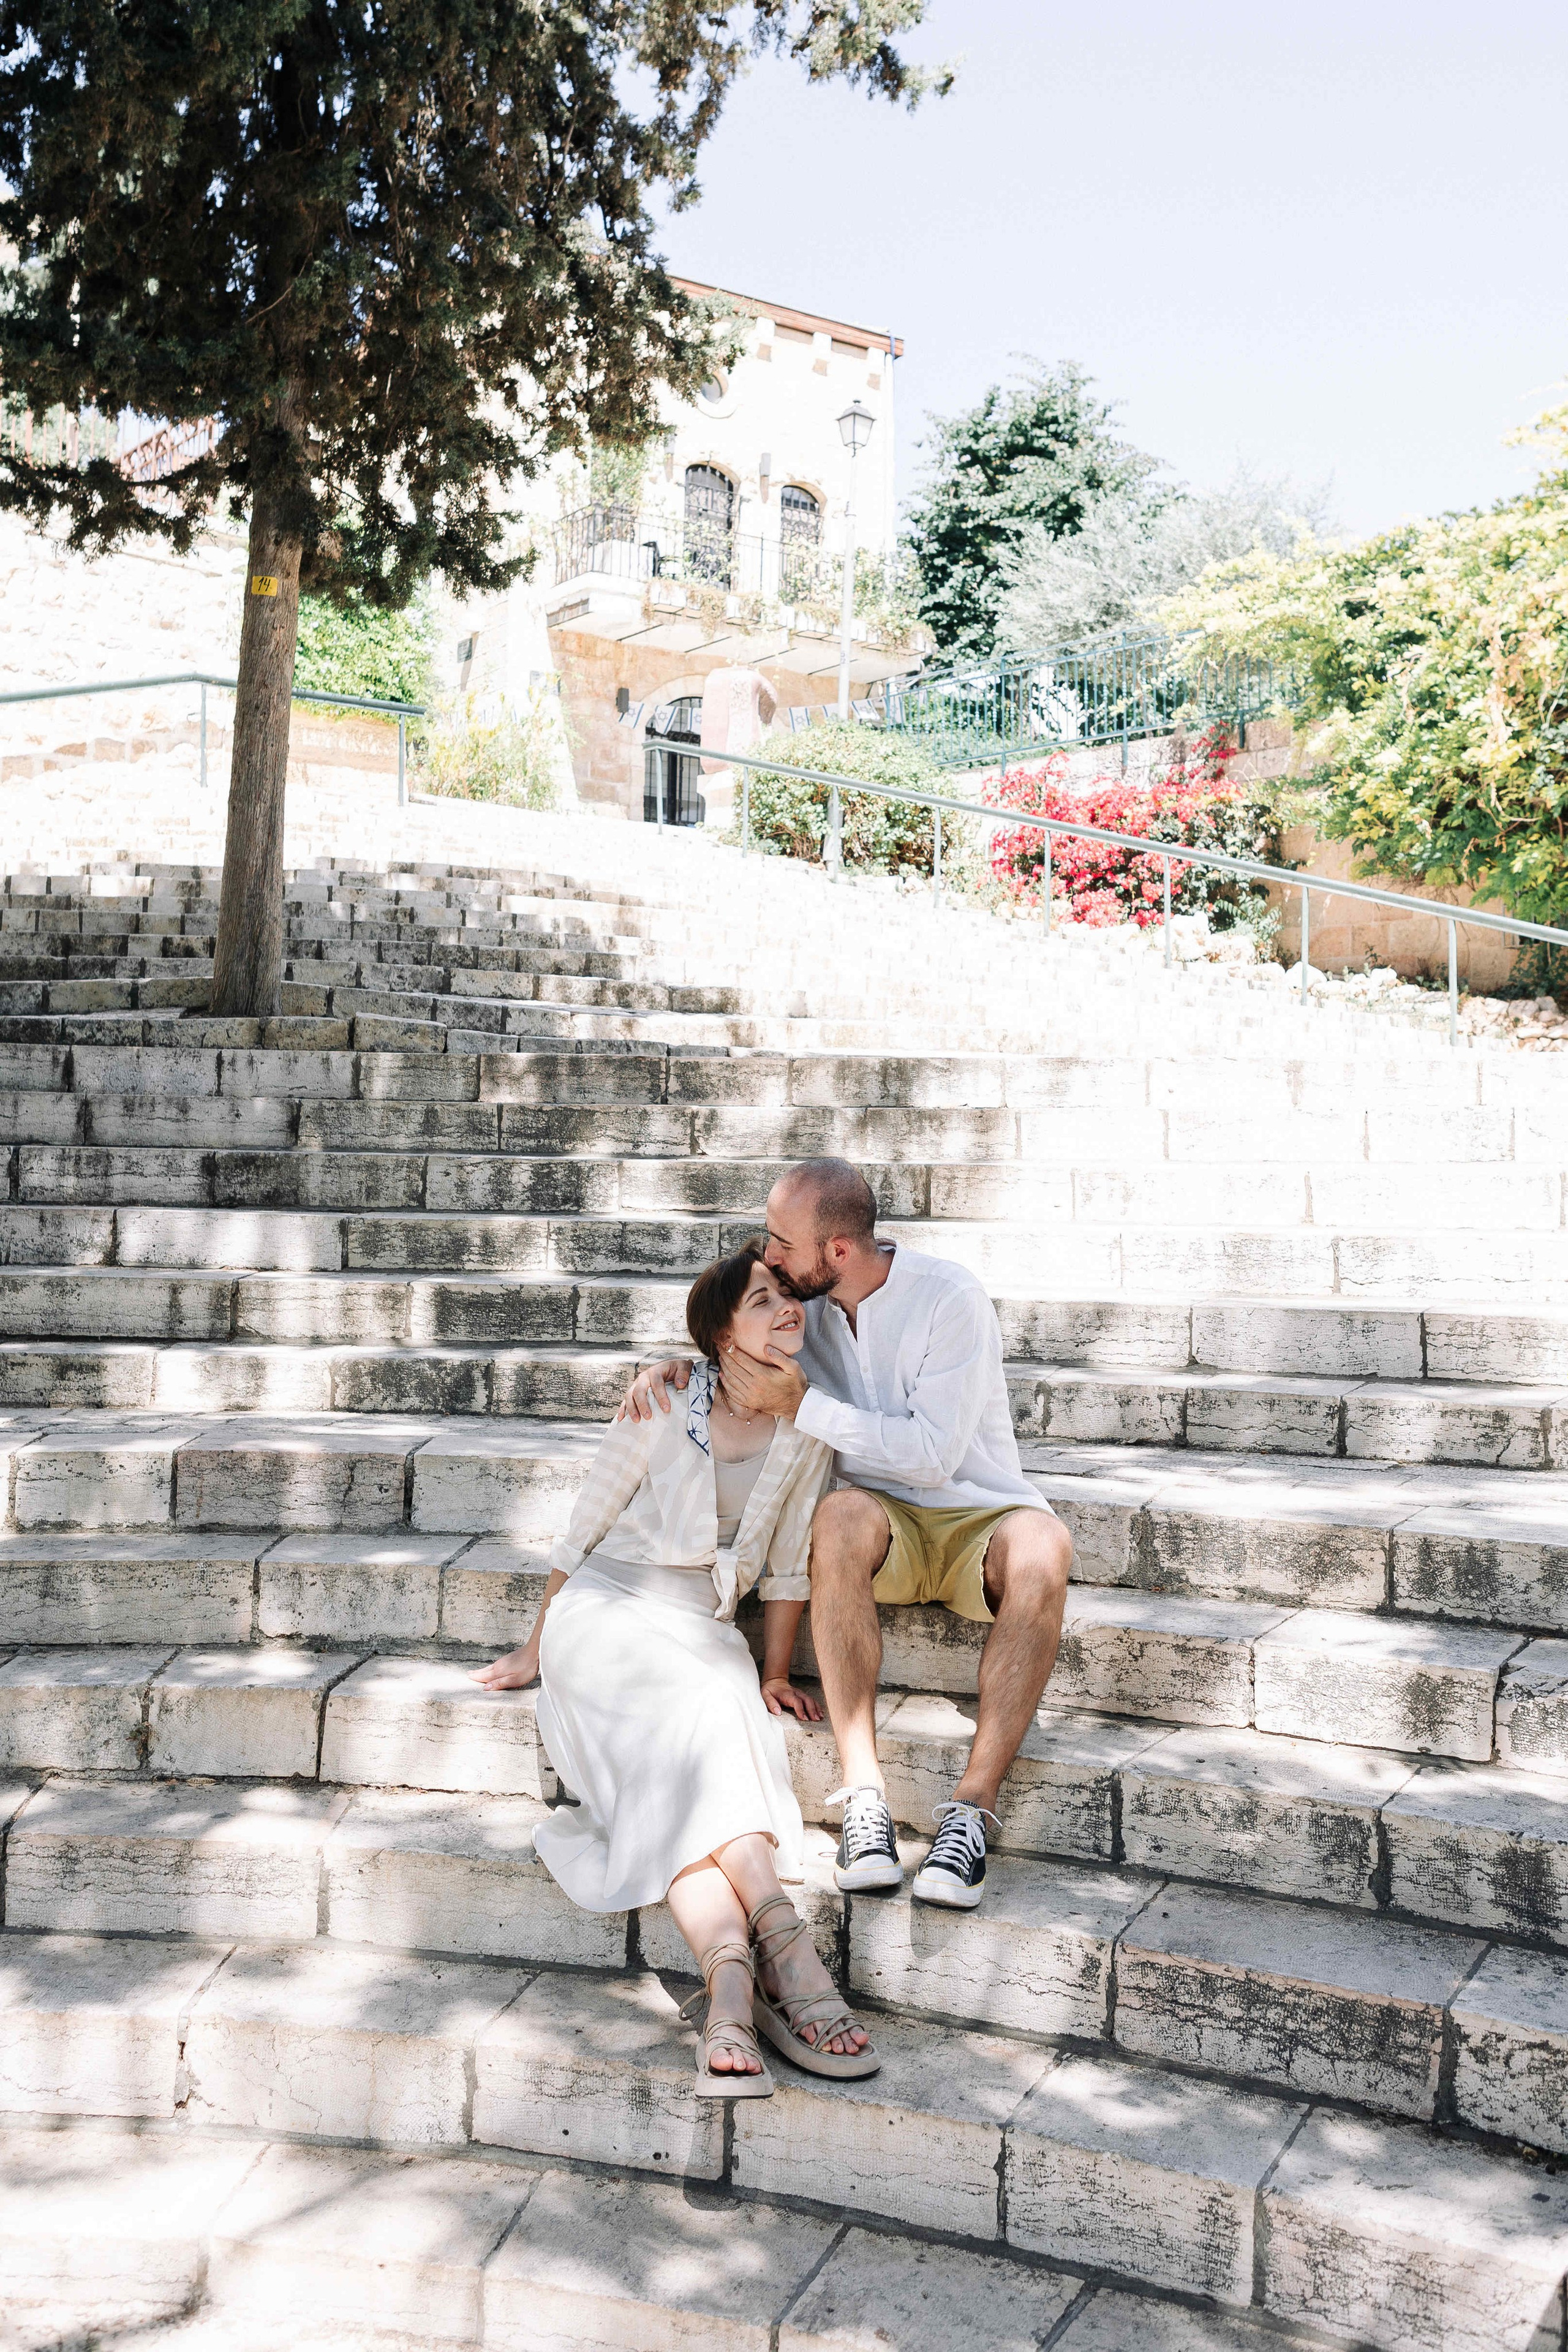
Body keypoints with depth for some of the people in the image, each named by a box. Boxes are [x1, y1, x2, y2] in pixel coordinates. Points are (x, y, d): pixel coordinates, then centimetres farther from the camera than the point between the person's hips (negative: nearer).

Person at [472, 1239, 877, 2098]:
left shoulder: (807, 1427, 0)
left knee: (689, 1788, -28)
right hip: (607, 1610, -3)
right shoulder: (661, 1410, -7)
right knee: (693, 1727, -33)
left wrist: (774, 1675, 10)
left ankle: (729, 1982, -45)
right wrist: (534, 1652, 9)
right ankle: (781, 1942, -44)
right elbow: (582, 1534, 2)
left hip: (704, 1633, 3)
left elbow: (786, 1564, 9)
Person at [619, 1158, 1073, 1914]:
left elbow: (933, 1453, -21)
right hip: (886, 1525, 3)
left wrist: (801, 1403, -22)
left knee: (1041, 1546, -38)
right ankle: (865, 1795, -36)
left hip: (977, 1517, -3)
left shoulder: (949, 1297, -15)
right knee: (843, 1515, -35)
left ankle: (972, 1806, -35)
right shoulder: (806, 1305, 2)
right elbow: (729, 1357, 20)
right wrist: (667, 1371, -4)